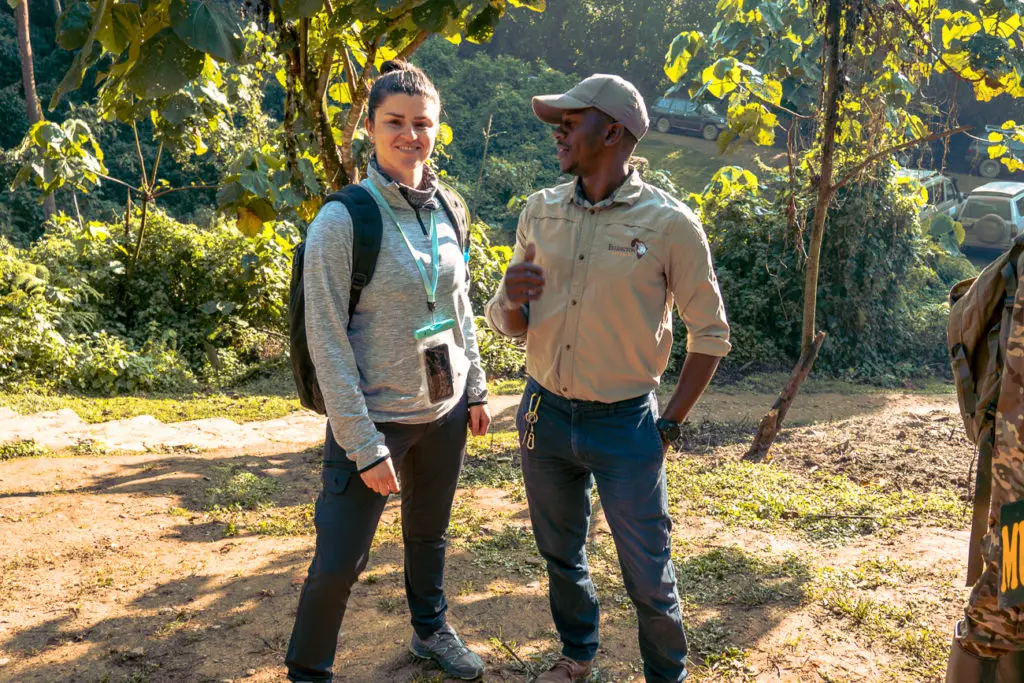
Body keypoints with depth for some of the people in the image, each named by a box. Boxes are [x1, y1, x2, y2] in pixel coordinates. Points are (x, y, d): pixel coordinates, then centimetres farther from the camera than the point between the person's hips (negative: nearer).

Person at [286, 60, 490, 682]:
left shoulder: (445, 211, 2)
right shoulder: (343, 220, -16)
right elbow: (327, 339, -16)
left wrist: (476, 389, 12)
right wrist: (364, 445, -17)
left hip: (444, 411, 6)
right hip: (375, 419, -5)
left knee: (430, 535, 22)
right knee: (340, 560, 0)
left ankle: (432, 629, 45)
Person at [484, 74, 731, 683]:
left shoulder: (670, 223, -12)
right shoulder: (541, 211, 1)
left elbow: (710, 332, -3)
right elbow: (510, 324, 7)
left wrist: (670, 424, -5)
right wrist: (512, 299, -17)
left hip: (624, 426, -4)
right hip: (545, 415, 5)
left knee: (648, 576, 6)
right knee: (561, 555, 21)